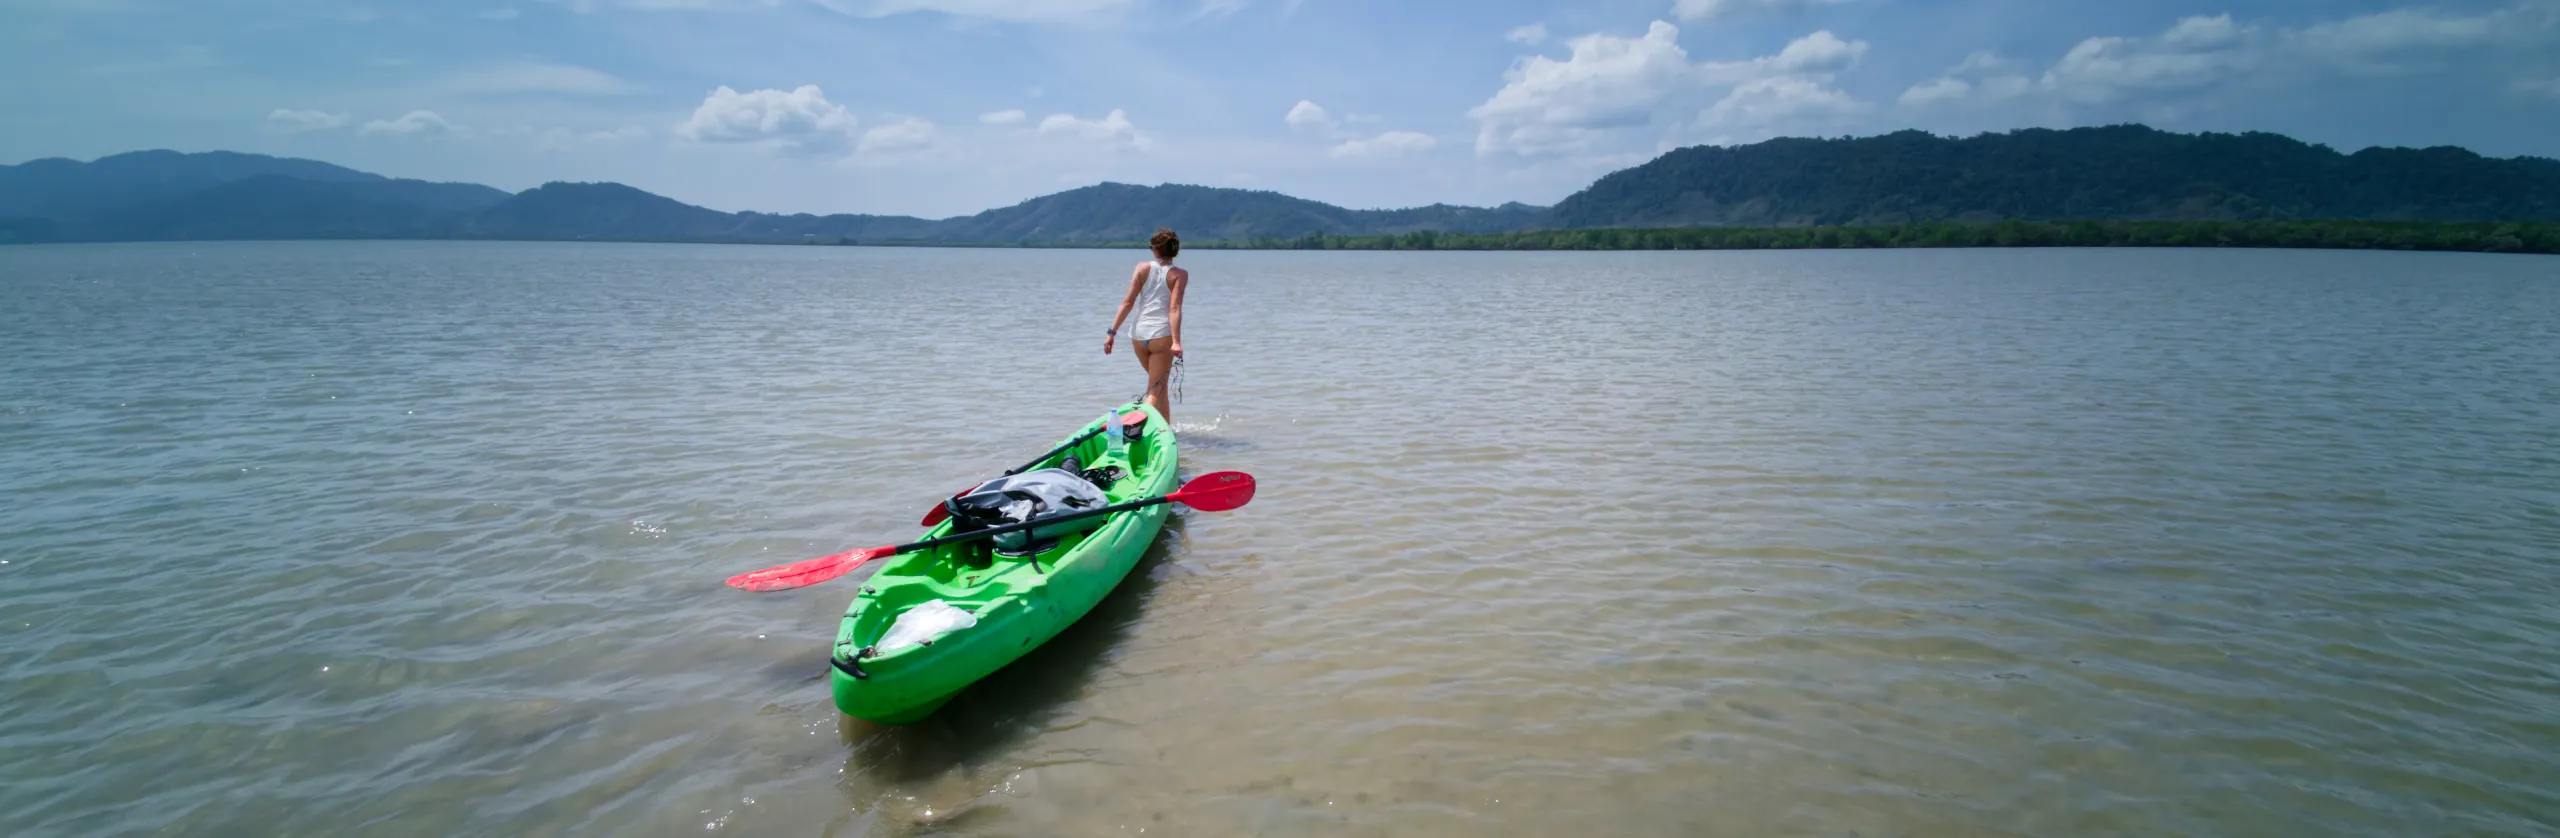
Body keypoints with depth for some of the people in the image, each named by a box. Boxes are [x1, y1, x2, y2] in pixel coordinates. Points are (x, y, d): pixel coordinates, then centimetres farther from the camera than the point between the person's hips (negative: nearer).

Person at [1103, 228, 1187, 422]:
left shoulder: (1143, 268, 6)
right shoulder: (1180, 274, -1)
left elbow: (1128, 302, -2)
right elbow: (1174, 309, -14)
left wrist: (1112, 332, -2)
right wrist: (1176, 342, -20)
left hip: (1138, 334, 4)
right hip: (1162, 335, -4)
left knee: (1159, 385, 24)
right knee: (1155, 391, -3)